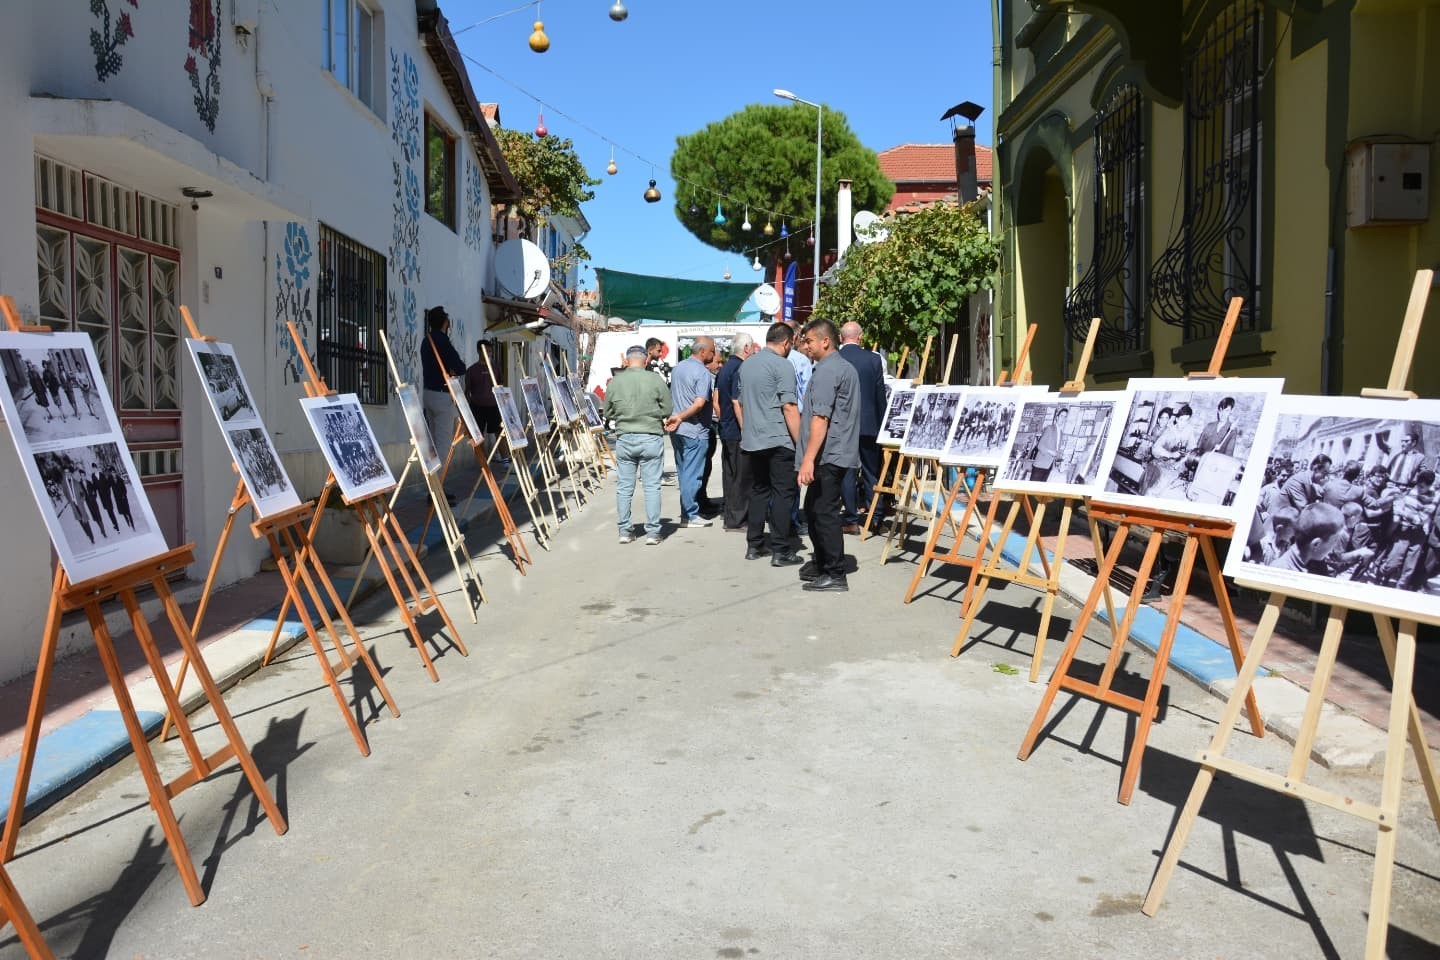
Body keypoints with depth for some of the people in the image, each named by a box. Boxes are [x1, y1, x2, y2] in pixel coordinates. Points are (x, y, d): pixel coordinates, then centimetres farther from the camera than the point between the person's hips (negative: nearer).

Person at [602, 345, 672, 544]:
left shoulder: (615, 382, -1)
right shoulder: (655, 380, -7)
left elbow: (607, 413, 8)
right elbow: (668, 410, -2)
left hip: (624, 438, 2)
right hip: (651, 438, -2)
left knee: (624, 487, 10)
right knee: (652, 486, 4)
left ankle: (625, 531, 16)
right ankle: (652, 532, 6)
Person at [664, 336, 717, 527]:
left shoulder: (677, 368, 10)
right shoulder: (703, 373, -14)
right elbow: (700, 403, -24)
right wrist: (680, 417, -21)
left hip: (677, 430, 8)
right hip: (695, 431, -8)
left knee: (683, 472, 15)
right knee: (692, 474, -1)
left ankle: (687, 511, 21)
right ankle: (690, 515, 4)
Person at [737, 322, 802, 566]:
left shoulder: (746, 364, 13)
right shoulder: (782, 365, -10)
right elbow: (789, 408, -15)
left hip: (752, 440, 7)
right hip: (778, 440, -7)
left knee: (758, 491, 14)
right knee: (783, 493, -2)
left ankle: (754, 545, 17)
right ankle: (781, 551, -1)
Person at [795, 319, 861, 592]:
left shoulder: (826, 371, -14)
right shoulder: (848, 368, 19)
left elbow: (820, 418, -23)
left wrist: (808, 459, -26)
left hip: (828, 455, -10)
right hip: (840, 452, 10)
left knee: (824, 512, -7)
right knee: (814, 510, 19)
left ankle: (835, 575, -3)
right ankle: (821, 563, 29)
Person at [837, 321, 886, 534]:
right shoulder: (874, 359, -2)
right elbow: (880, 395, 2)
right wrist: (881, 424, 11)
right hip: (868, 424, 1)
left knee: (846, 473, 3)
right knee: (871, 473, 11)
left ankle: (852, 521, 4)